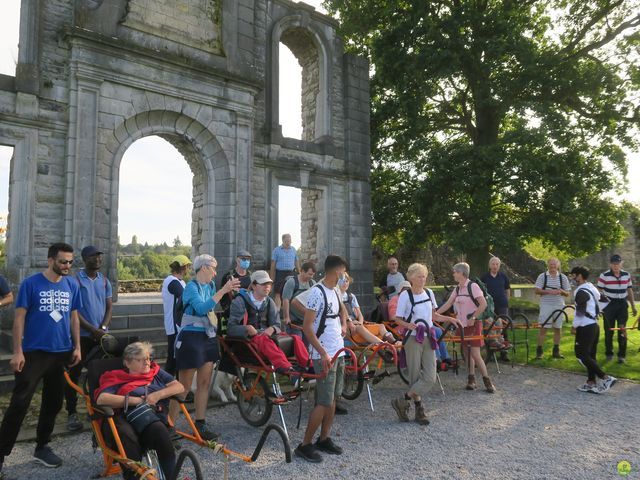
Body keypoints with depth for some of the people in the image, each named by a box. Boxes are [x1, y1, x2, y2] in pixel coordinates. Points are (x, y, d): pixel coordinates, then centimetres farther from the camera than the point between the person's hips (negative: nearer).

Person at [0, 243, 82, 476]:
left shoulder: (72, 285, 3)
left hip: (61, 353, 4)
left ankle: (42, 446, 29)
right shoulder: (31, 283, -9)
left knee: (53, 403, 13)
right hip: (34, 352, -4)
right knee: (19, 403, -3)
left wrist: (77, 347, 5)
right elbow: (19, 318, -8)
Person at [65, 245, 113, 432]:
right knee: (74, 374, 2)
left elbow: (109, 306, 8)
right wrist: (93, 329, -14)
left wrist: (103, 328, -9)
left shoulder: (104, 281, 8)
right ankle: (72, 413, 12)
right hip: (81, 334, -4)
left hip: (102, 335, 4)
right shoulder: (76, 279, -6)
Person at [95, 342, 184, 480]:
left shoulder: (156, 372, 29)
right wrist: (134, 400, -4)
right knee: (127, 437, -38)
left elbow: (179, 387, 17)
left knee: (159, 431, -35)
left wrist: (158, 395, 0)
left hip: (154, 418, 1)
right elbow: (101, 399, 1)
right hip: (127, 419, -1)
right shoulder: (117, 378, 21)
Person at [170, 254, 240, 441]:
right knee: (184, 386, -2)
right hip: (191, 337, -7)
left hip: (208, 337, 7)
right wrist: (223, 290, -29)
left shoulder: (211, 285, 8)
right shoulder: (192, 287, -14)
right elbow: (202, 308, -29)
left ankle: (200, 423, 21)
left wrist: (229, 290, 4)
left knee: (205, 382, 11)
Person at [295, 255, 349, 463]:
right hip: (325, 355, -8)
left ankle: (324, 439, 26)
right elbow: (307, 327, -19)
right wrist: (323, 353, -24)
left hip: (338, 352, 9)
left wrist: (343, 325, 17)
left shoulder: (335, 291, 10)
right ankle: (305, 445, 7)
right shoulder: (317, 292, -16)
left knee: (333, 399, 14)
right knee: (324, 402, -5)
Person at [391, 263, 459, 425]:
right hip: (413, 339, -5)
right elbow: (397, 319, -7)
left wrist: (448, 319, 3)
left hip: (428, 338, 5)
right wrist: (408, 325, -25)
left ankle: (403, 402, 9)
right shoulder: (405, 295, -10)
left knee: (430, 377, -3)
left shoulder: (429, 293, 5)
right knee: (415, 376, 1)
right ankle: (419, 409, 21)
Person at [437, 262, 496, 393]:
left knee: (475, 354, -9)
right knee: (468, 353, 11)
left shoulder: (473, 286, -13)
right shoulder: (457, 289, 10)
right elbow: (448, 304, 9)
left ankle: (487, 381, 3)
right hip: (462, 324, 7)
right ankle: (471, 380, 20)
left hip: (473, 324, -7)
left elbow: (483, 304, -19)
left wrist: (473, 318, -18)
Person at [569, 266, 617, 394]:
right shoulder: (592, 288, 12)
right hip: (595, 325, 10)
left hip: (585, 328, -10)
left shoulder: (581, 291, -17)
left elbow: (580, 312, -19)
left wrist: (575, 326, -9)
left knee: (581, 355, -6)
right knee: (590, 355, 12)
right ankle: (591, 383, 16)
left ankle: (606, 378, -8)